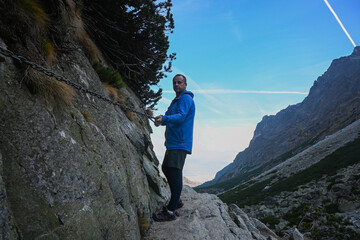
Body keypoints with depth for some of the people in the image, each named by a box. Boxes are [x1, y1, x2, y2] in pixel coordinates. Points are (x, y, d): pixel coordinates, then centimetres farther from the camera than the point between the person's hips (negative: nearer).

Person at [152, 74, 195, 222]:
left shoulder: (185, 98, -8)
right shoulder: (176, 100, 23)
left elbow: (181, 116, -25)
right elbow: (169, 117, 25)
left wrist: (164, 118, -41)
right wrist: (160, 120, 3)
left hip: (180, 143, -11)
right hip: (172, 142, 11)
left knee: (175, 173, -13)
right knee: (166, 169, 16)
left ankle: (170, 212, -11)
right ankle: (176, 201, 29)